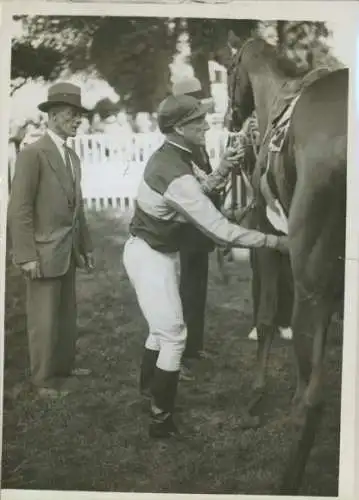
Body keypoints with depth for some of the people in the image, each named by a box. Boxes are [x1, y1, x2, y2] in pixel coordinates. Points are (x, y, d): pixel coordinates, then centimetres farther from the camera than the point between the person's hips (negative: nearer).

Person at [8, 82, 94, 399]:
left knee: (67, 313, 16)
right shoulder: (33, 154, -13)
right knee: (44, 319, 3)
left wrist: (86, 246, 14)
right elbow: (19, 209, -16)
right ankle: (44, 378, 16)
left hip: (69, 251, 8)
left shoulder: (73, 157, 12)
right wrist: (27, 255, -19)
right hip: (44, 252, -7)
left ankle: (64, 365, 31)